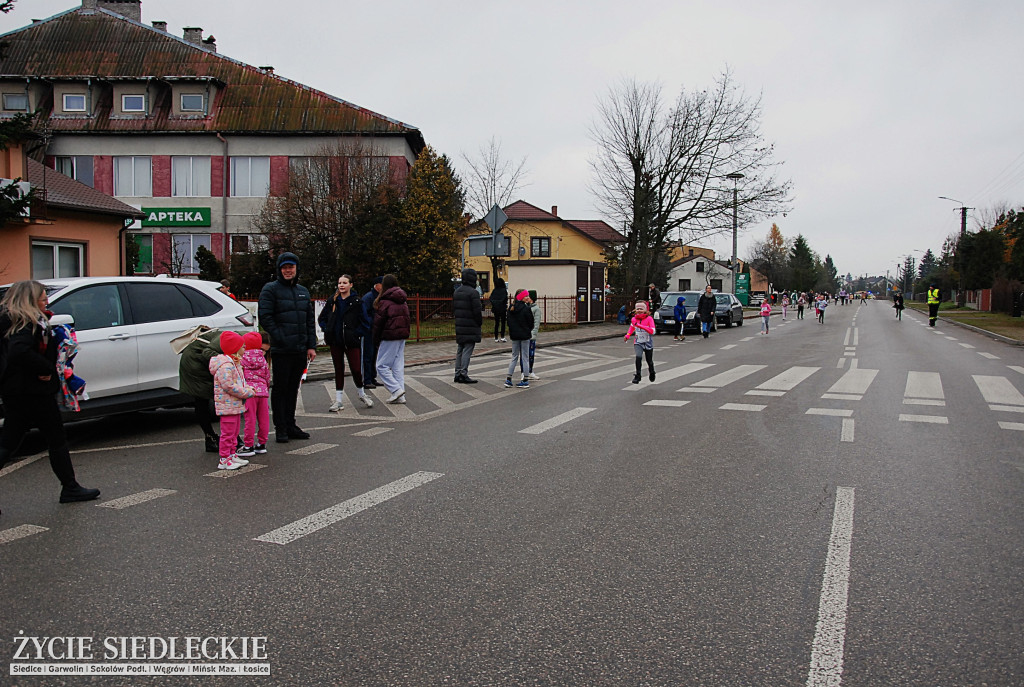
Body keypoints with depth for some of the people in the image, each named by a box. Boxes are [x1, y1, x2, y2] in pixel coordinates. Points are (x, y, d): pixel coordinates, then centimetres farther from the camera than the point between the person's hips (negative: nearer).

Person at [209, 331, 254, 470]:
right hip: (228, 405, -11)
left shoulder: (235, 363, 15)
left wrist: (248, 388, 3)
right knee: (228, 432, -6)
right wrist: (247, 393, -19)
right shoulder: (226, 365, -20)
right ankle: (224, 460, 0)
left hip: (236, 405, 11)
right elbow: (229, 386, -25)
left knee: (234, 432, 17)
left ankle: (232, 455, 27)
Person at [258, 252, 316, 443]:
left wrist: (311, 346, 8)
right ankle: (280, 428, 7)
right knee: (280, 388, 0)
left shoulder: (303, 291, 16)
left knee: (293, 388, 12)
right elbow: (265, 318, -11)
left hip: (300, 350, 6)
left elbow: (310, 320, 16)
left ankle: (290, 425, 21)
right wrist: (281, 338, -17)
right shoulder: (270, 289, -3)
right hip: (281, 350, -6)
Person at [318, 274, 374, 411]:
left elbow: (365, 323, -1)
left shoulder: (357, 302, -3)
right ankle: (339, 401, 14)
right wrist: (328, 330, 3)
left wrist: (356, 334, -9)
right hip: (335, 341, 3)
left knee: (356, 369, -6)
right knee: (338, 369, 8)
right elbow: (321, 318, 17)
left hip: (351, 342, -3)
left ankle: (360, 393, 22)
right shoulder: (332, 301, 6)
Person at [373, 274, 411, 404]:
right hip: (402, 336, 8)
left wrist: (376, 341, -2)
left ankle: (396, 389, -10)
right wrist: (405, 333, 17)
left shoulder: (385, 302, -10)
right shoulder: (402, 301, 12)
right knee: (398, 366, 10)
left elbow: (378, 323, -9)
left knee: (382, 366, 0)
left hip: (390, 337, -8)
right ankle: (400, 396, 10)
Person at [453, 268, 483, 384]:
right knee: (467, 350, -6)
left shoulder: (457, 292, 13)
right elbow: (477, 311, -16)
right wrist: (480, 324, -5)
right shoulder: (473, 292, -14)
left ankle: (458, 374, 17)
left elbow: (453, 309, 17)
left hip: (459, 326, 8)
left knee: (460, 350, 14)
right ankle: (463, 375, -7)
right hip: (470, 327, -8)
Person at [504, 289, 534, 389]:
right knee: (525, 357, 2)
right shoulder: (526, 308, -14)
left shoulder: (511, 308, 3)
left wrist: (512, 332, 15)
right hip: (525, 335, -5)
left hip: (514, 335, 5)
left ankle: (508, 379, 6)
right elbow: (531, 322, -7)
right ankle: (525, 380, 3)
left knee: (514, 356, 12)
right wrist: (529, 330, 12)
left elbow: (509, 322, 7)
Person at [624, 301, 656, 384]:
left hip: (648, 343, -1)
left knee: (649, 361, 13)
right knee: (638, 357, -25)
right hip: (638, 343, 1)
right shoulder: (634, 319, -1)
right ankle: (637, 376, -14)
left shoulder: (649, 319, -13)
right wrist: (627, 335, 7)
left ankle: (651, 372, 46)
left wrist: (640, 326, -31)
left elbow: (652, 331, -25)